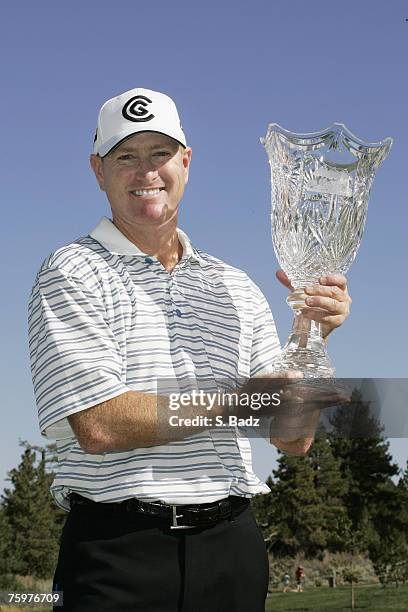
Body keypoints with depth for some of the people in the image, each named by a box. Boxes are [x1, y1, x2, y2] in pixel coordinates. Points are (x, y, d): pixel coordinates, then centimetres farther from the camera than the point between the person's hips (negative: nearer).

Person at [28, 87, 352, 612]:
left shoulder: (237, 288, 13)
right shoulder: (72, 273, -3)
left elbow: (292, 440, 10)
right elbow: (100, 425, -16)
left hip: (232, 548, 4)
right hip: (120, 554, -4)